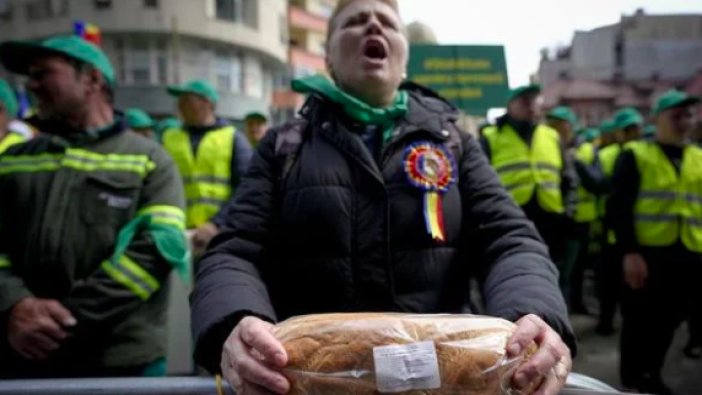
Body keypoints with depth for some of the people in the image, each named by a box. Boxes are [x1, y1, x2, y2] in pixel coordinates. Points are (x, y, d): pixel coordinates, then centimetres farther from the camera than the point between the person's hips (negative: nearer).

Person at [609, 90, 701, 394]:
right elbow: (619, 207, -9)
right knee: (639, 318, 6)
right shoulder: (635, 156, -2)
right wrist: (629, 252, -17)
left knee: (668, 320, 13)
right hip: (647, 253, -4)